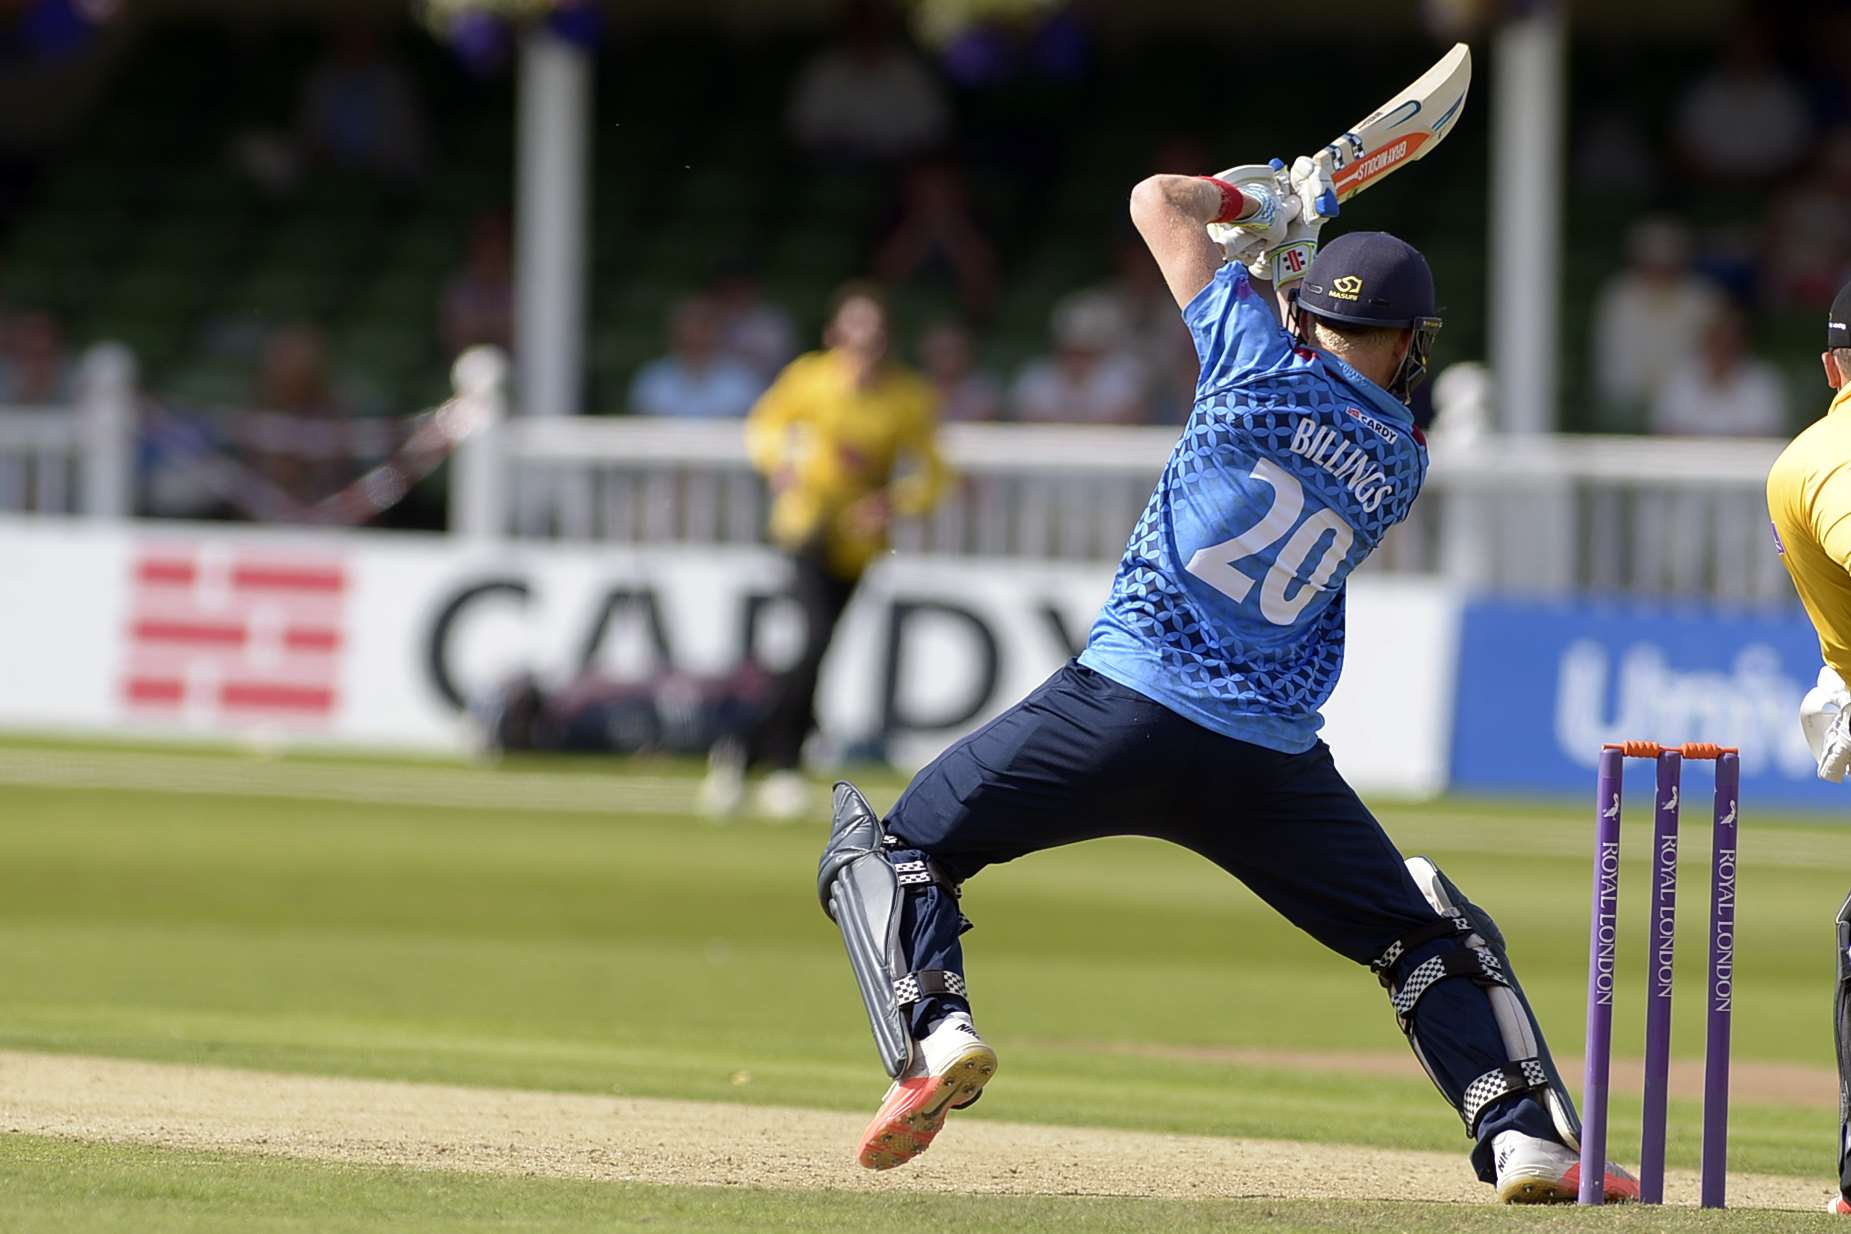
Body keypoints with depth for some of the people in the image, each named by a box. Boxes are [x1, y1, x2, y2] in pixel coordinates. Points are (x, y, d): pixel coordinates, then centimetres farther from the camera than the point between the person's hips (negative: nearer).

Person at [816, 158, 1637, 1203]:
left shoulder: (1266, 363, 1)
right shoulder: (1404, 464, 10)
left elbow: (1161, 199, 11)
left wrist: (1268, 207, 28)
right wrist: (1294, 226, 31)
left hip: (1131, 702, -3)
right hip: (1276, 756, 3)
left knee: (888, 849, 7)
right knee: (1433, 934, 18)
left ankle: (935, 1029, -18)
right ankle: (1528, 1136, 2)